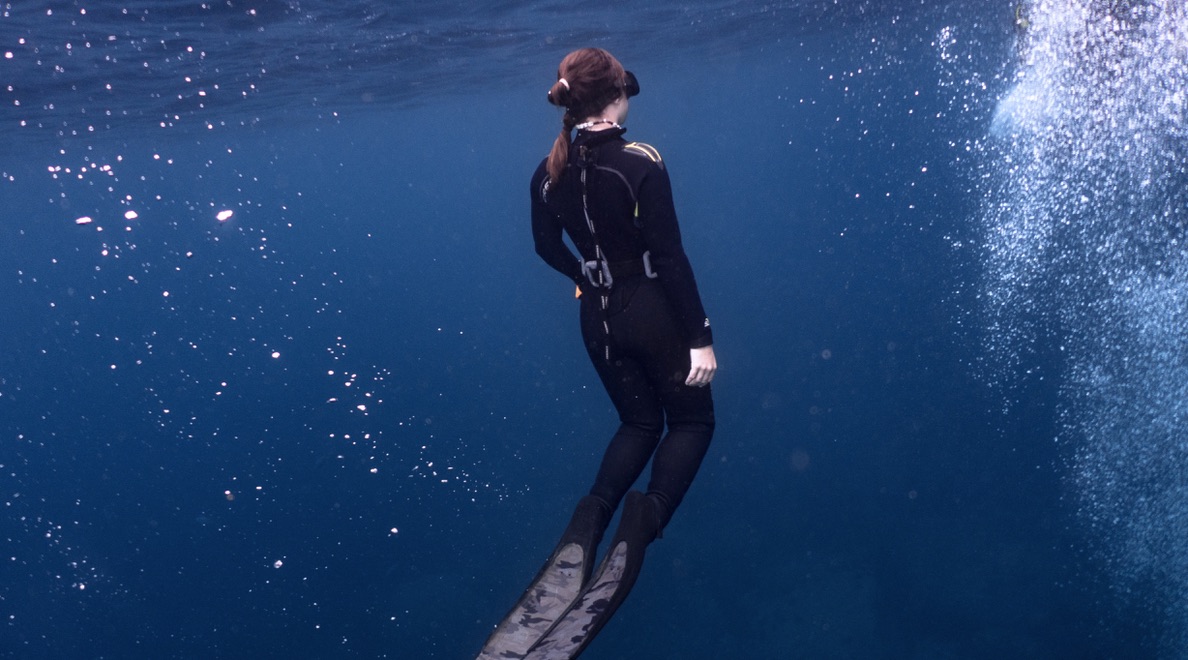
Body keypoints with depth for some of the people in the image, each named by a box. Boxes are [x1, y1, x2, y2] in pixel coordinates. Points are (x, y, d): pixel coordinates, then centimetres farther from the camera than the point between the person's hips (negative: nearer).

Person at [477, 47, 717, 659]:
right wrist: (700, 337, -16)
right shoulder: (641, 164, -19)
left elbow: (548, 246, 11)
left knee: (639, 422, 23)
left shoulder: (548, 172, -2)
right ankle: (646, 515, -12)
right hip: (653, 310, -5)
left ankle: (593, 512, -2)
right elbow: (671, 257, -20)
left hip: (598, 317, 5)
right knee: (692, 421, 15)